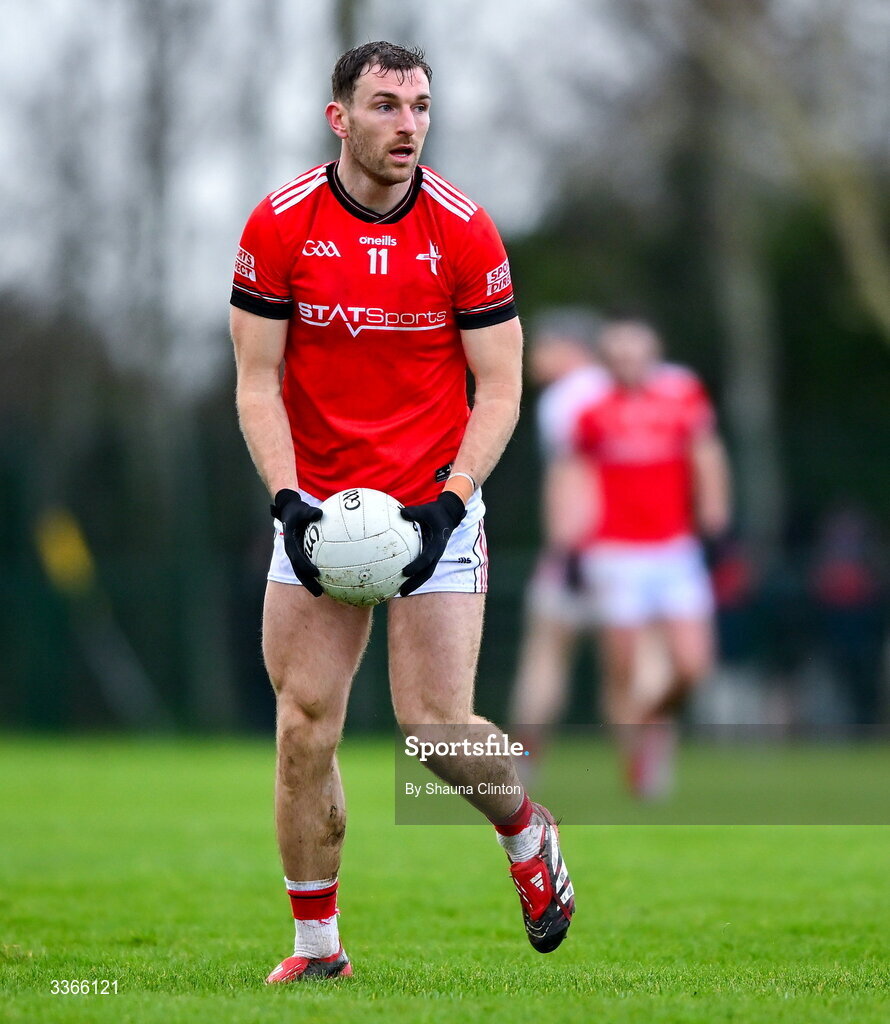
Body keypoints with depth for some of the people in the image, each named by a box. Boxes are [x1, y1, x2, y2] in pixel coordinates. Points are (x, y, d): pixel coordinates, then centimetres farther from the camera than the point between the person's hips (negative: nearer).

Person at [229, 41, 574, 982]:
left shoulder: (465, 232, -5)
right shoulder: (277, 226, -4)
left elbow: (498, 390, -3)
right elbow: (257, 382, -2)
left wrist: (446, 505, -15)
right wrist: (289, 501, -15)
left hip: (432, 507, -1)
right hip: (317, 508, 1)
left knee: (435, 727, -9)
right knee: (304, 727, -4)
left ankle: (528, 833, 24)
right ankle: (316, 945, 9)